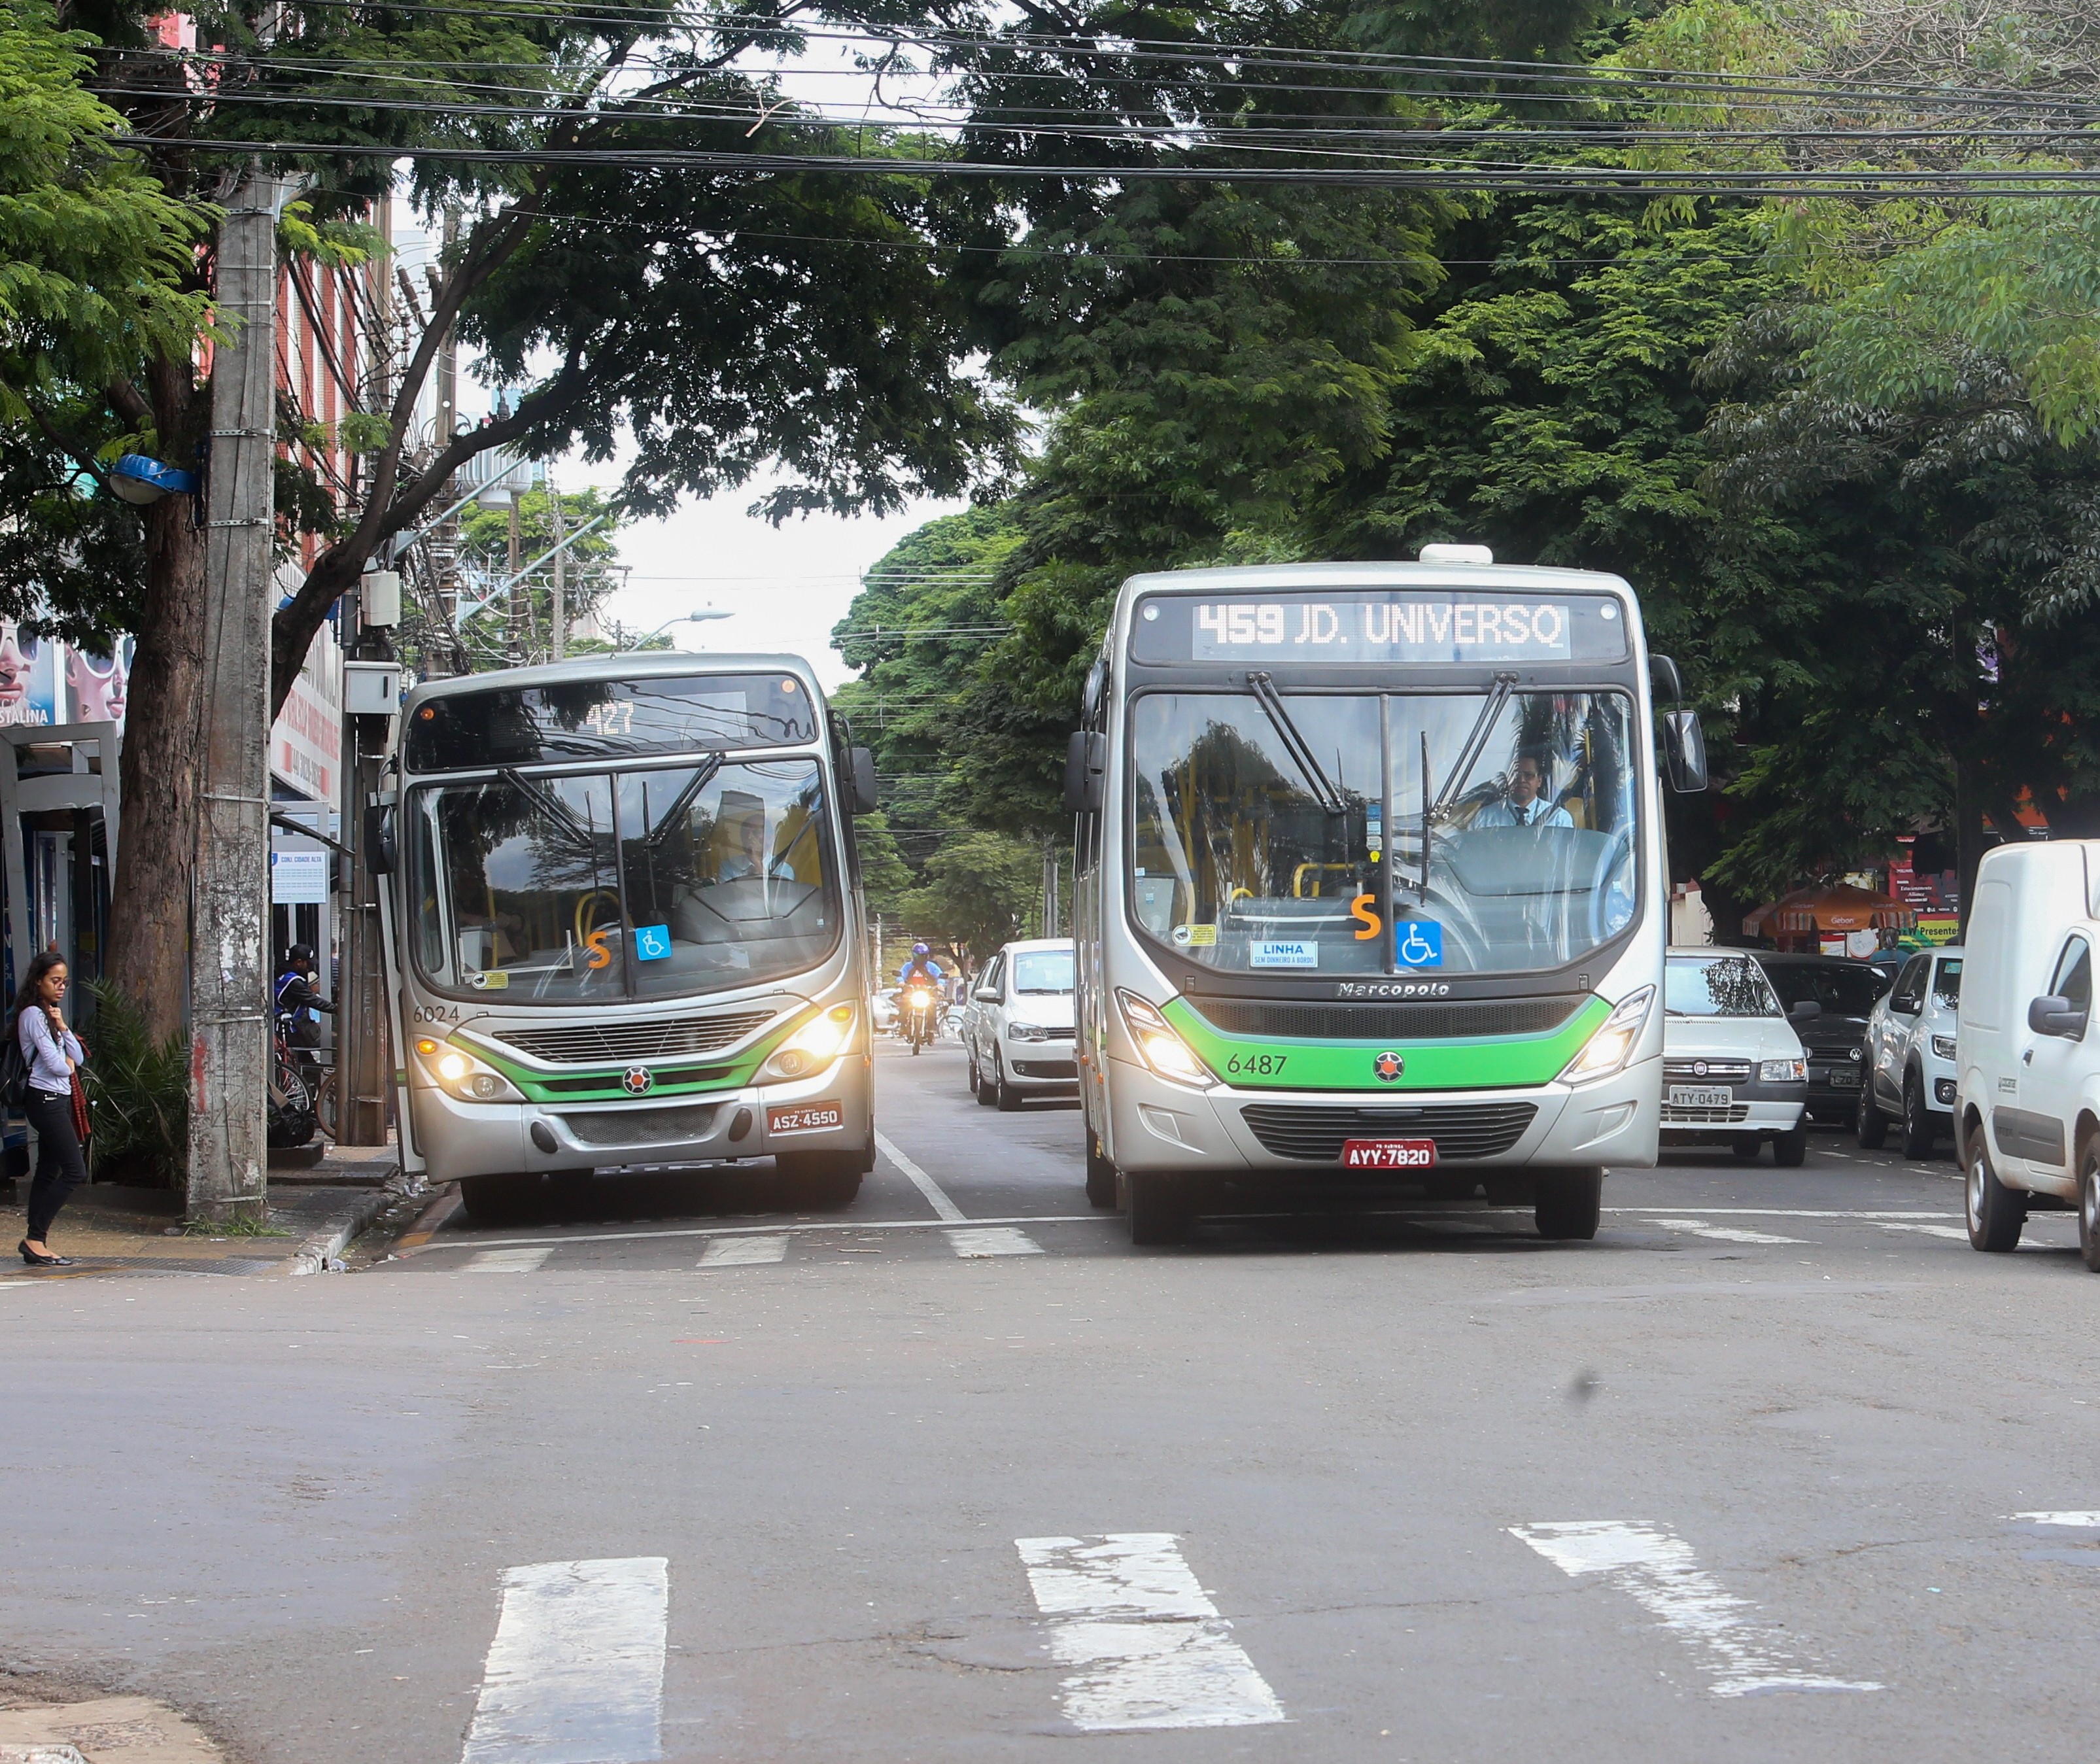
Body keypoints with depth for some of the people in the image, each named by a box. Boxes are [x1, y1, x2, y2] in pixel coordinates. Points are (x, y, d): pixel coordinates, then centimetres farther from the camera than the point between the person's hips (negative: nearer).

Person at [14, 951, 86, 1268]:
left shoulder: (49, 1015, 19)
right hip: (46, 1100, -10)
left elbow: (78, 1058, 12)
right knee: (75, 1171, -13)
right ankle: (35, 1238, -12)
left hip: (60, 1101, 10)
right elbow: (55, 1064, -17)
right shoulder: (33, 1014, -10)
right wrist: (67, 1066, 4)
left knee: (48, 1173, 8)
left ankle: (35, 1241, 8)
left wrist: (62, 1026, -1)